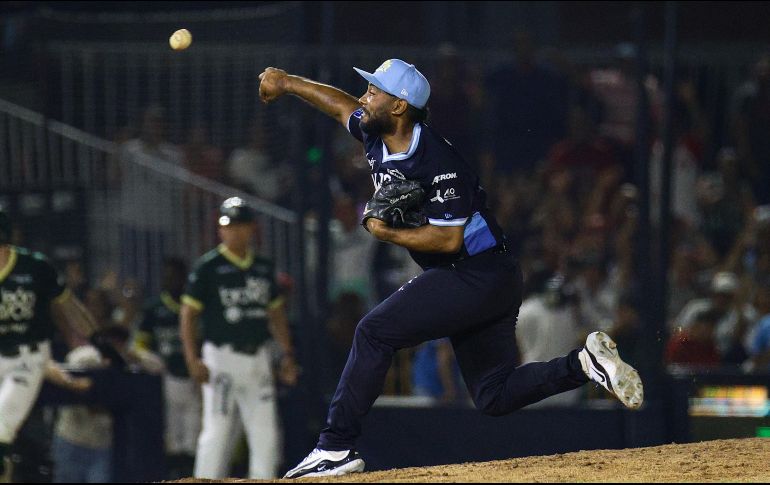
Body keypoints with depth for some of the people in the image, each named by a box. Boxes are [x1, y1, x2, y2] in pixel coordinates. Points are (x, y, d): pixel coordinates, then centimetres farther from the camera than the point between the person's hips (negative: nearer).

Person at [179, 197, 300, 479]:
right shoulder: (209, 267, -3)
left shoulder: (264, 268, 13)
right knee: (217, 433, -5)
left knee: (267, 435, 1)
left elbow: (276, 314, 20)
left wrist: (287, 354, 10)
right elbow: (188, 313, -5)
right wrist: (193, 359, -14)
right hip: (222, 358, -5)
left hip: (258, 358, 5)